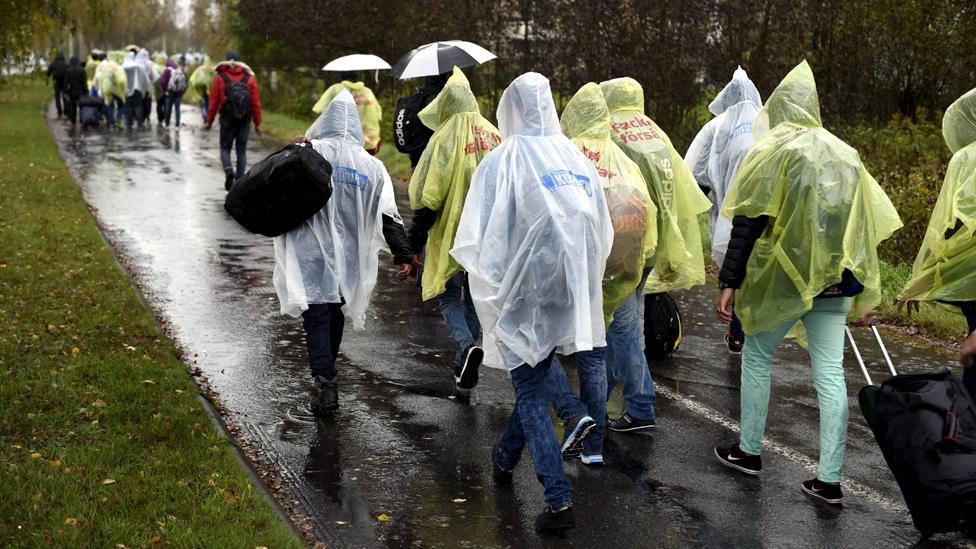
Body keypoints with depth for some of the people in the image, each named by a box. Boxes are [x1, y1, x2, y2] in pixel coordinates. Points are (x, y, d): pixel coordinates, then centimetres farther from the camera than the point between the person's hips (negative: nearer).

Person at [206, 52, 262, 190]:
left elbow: (214, 101, -3)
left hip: (227, 119, -1)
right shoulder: (249, 78, 1)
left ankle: (229, 171, -15)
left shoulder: (219, 77, -3)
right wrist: (257, 123, 5)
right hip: (245, 121, 1)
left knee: (225, 148, 11)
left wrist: (209, 121, 5)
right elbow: (256, 102, -1)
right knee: (241, 150, 10)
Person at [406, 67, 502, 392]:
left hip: (451, 236, -5)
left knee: (448, 295, 8)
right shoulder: (494, 137, 4)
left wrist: (415, 243, -8)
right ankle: (464, 368, 24)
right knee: (475, 297, 17)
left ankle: (467, 345, -17)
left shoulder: (446, 138, -14)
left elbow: (427, 197, -15)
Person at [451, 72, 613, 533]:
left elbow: (482, 238, -13)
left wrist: (490, 293, 0)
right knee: (534, 381, 22)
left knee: (531, 394, 5)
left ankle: (559, 501, -1)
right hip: (571, 293, 5)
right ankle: (506, 459, 42)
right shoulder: (577, 159, 1)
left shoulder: (502, 162, -12)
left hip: (528, 292, -5)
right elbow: (603, 232, 7)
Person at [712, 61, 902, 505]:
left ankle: (748, 451, 25)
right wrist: (864, 291, 19)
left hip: (781, 278, -4)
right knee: (830, 373, 5)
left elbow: (748, 222, -11)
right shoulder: (846, 155, 11)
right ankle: (830, 479, 7)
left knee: (757, 358, 15)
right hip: (835, 280, 4)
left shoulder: (772, 151, -6)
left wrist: (730, 282, -9)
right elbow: (865, 226, 12)